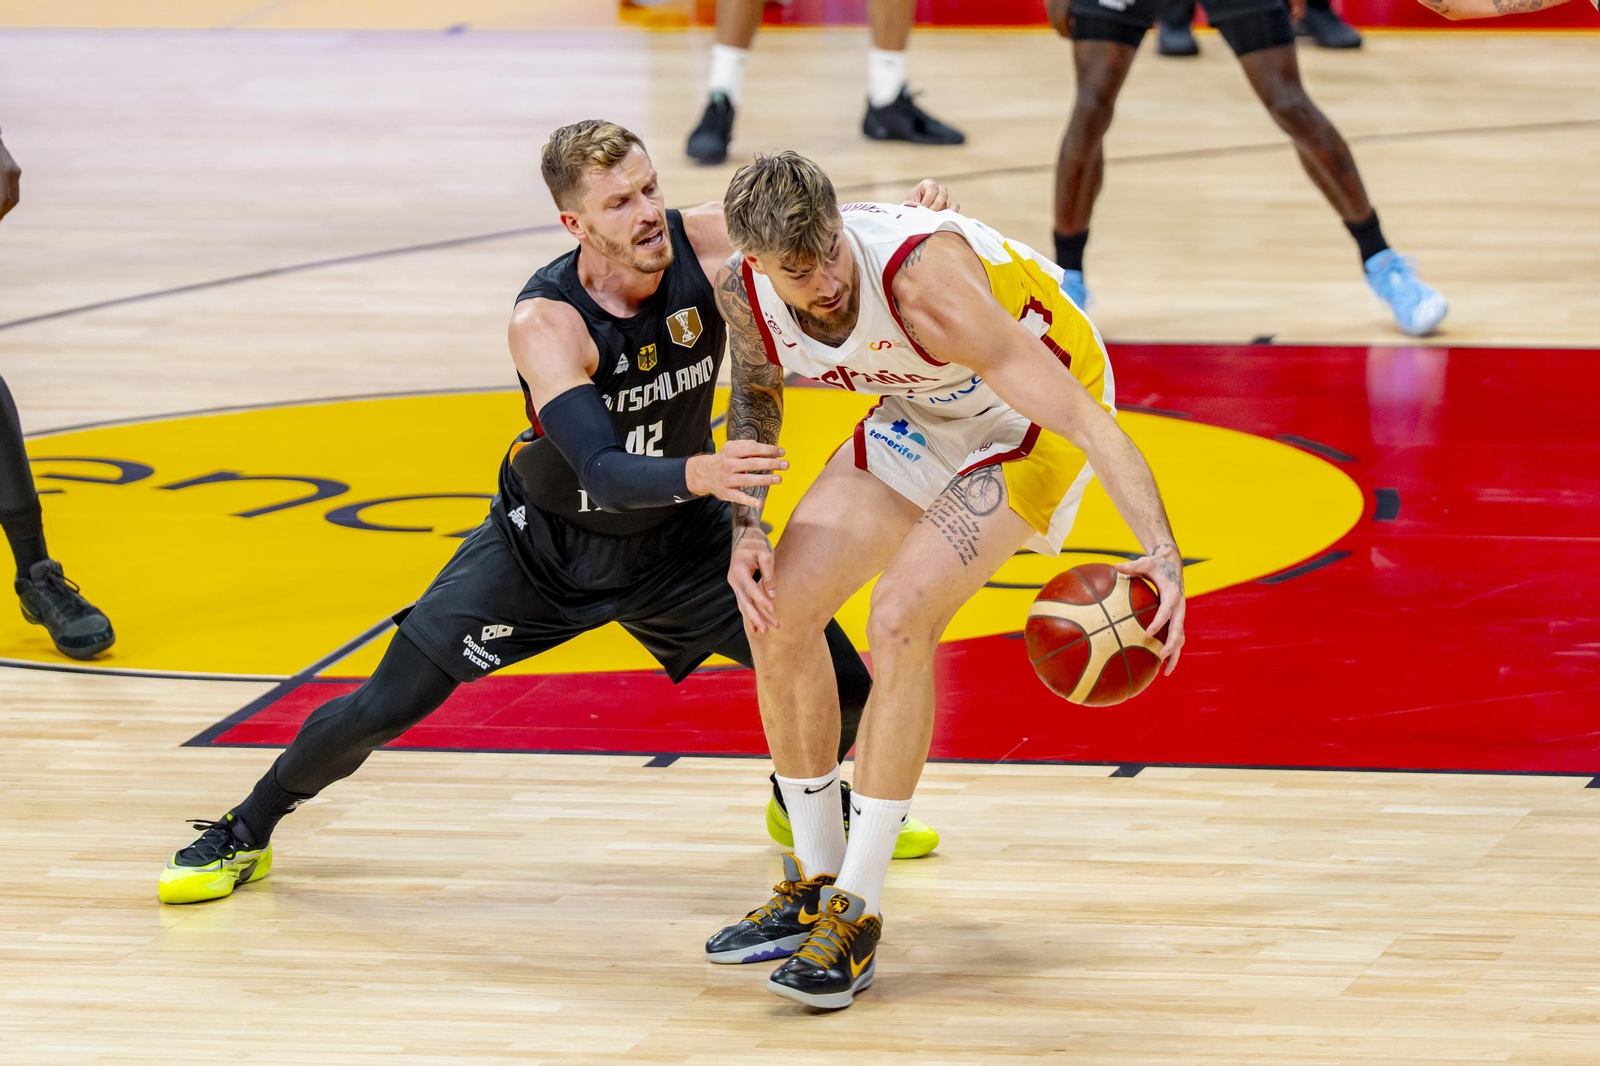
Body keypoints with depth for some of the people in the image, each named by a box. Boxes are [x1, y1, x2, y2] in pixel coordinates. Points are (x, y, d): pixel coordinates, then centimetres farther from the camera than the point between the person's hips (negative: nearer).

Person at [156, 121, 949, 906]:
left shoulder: (708, 245, -24)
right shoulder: (545, 320, -33)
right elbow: (603, 469, -43)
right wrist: (697, 474, -63)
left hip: (678, 543, 3)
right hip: (543, 546, -3)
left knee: (845, 688, -3)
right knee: (385, 708, -7)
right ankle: (245, 835, 19)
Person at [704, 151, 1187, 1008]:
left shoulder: (924, 282, -40)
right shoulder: (746, 294, -19)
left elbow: (1085, 419, -42)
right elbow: (756, 393, 8)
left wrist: (1161, 552, -54)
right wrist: (746, 527, -6)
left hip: (1032, 415, -7)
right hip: (923, 414, 7)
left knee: (900, 618, -24)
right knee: (778, 610, -2)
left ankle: (856, 915, -13)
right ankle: (815, 883, 16)